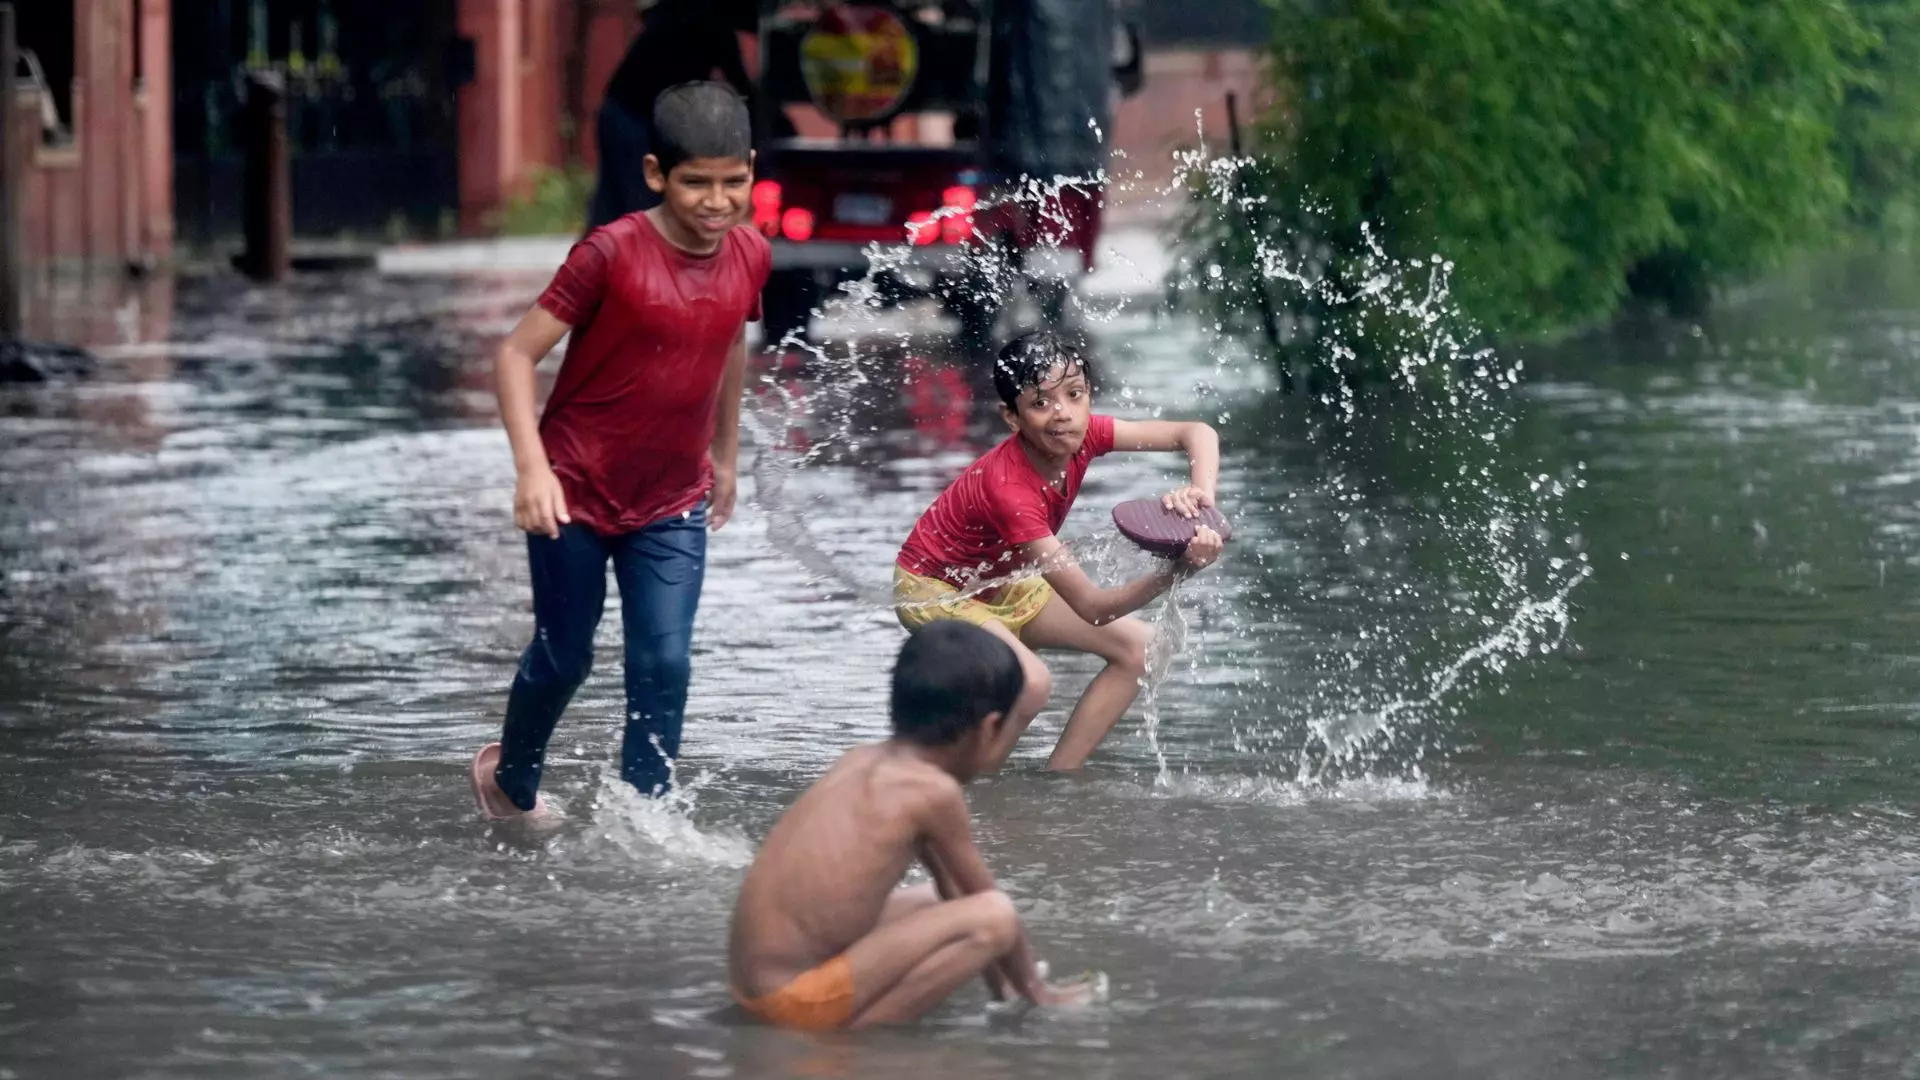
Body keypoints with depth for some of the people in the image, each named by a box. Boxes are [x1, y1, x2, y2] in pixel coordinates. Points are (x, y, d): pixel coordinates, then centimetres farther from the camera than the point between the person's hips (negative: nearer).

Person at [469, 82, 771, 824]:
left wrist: (726, 456, 24)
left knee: (664, 665, -7)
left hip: (672, 505, 3)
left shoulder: (749, 257, -5)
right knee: (563, 658, 12)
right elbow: (517, 353, -19)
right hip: (576, 494, -3)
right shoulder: (610, 255, -21)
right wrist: (532, 467, -29)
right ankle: (511, 779, 39)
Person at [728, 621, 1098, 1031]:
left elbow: (951, 882, 24)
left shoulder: (862, 762, 14)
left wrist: (998, 977, 33)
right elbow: (988, 901, 1)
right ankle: (857, 1029, -14)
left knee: (933, 902, 30)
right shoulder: (935, 792, -11)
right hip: (801, 995, -9)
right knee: (996, 916, -16)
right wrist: (1035, 991, 16)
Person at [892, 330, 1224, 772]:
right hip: (933, 587, -8)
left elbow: (1197, 434, -13)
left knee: (1138, 646, -1)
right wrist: (1178, 569, -55)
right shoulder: (1010, 490, -39)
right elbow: (1092, 607, -41)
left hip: (1001, 581, 8)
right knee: (1030, 682, -34)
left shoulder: (1081, 435, -19)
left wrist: (1201, 494, -35)